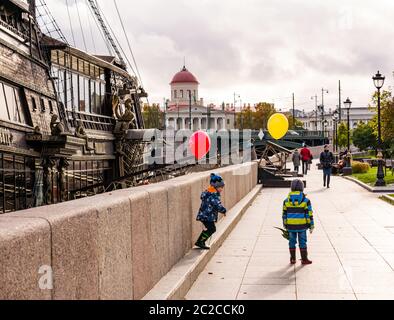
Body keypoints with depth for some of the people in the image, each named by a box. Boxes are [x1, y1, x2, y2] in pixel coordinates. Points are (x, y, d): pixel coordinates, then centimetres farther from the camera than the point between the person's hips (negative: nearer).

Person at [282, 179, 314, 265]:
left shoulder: (286, 200, -1)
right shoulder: (305, 200, -8)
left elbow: (284, 214, 3)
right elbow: (309, 214, -8)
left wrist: (285, 225, 14)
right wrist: (311, 226, 0)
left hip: (291, 226, 2)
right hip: (302, 226, -2)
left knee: (292, 242, 12)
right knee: (302, 242, 8)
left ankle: (293, 259, 16)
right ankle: (304, 259, 14)